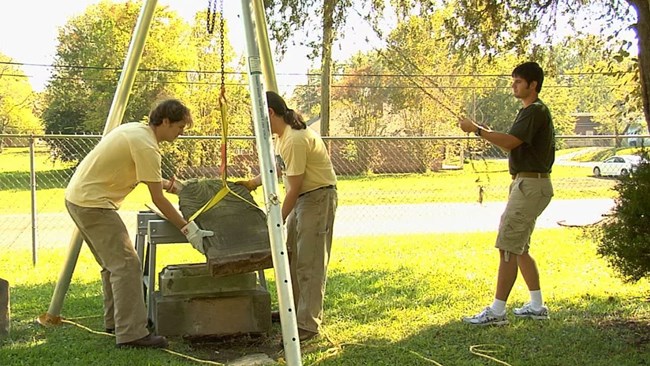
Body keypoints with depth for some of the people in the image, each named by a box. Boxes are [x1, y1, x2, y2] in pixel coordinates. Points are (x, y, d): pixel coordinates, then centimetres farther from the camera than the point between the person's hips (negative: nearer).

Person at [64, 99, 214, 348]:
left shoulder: (135, 130, 12)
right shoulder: (146, 145, -17)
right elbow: (157, 200, -17)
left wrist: (166, 184, 28)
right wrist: (188, 229, -14)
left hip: (77, 198, 11)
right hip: (93, 203, -11)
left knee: (113, 263, 19)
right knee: (126, 265, -12)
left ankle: (114, 321, 27)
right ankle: (131, 333, -14)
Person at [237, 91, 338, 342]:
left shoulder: (295, 140, -26)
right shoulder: (282, 136, 6)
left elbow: (294, 188, -24)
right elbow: (277, 166, 23)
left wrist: (278, 222, -16)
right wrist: (253, 183, 9)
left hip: (318, 198, -11)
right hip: (303, 197, 11)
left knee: (309, 262, -9)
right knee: (291, 255, 17)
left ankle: (308, 325, -5)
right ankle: (294, 309, 30)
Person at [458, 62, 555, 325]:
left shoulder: (535, 111, -14)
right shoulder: (532, 111, 18)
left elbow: (509, 142, -25)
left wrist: (477, 130, -19)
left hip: (531, 185, -11)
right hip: (526, 184, 11)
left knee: (508, 247, -11)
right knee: (519, 248, 15)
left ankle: (497, 311, -10)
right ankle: (537, 306, 20)